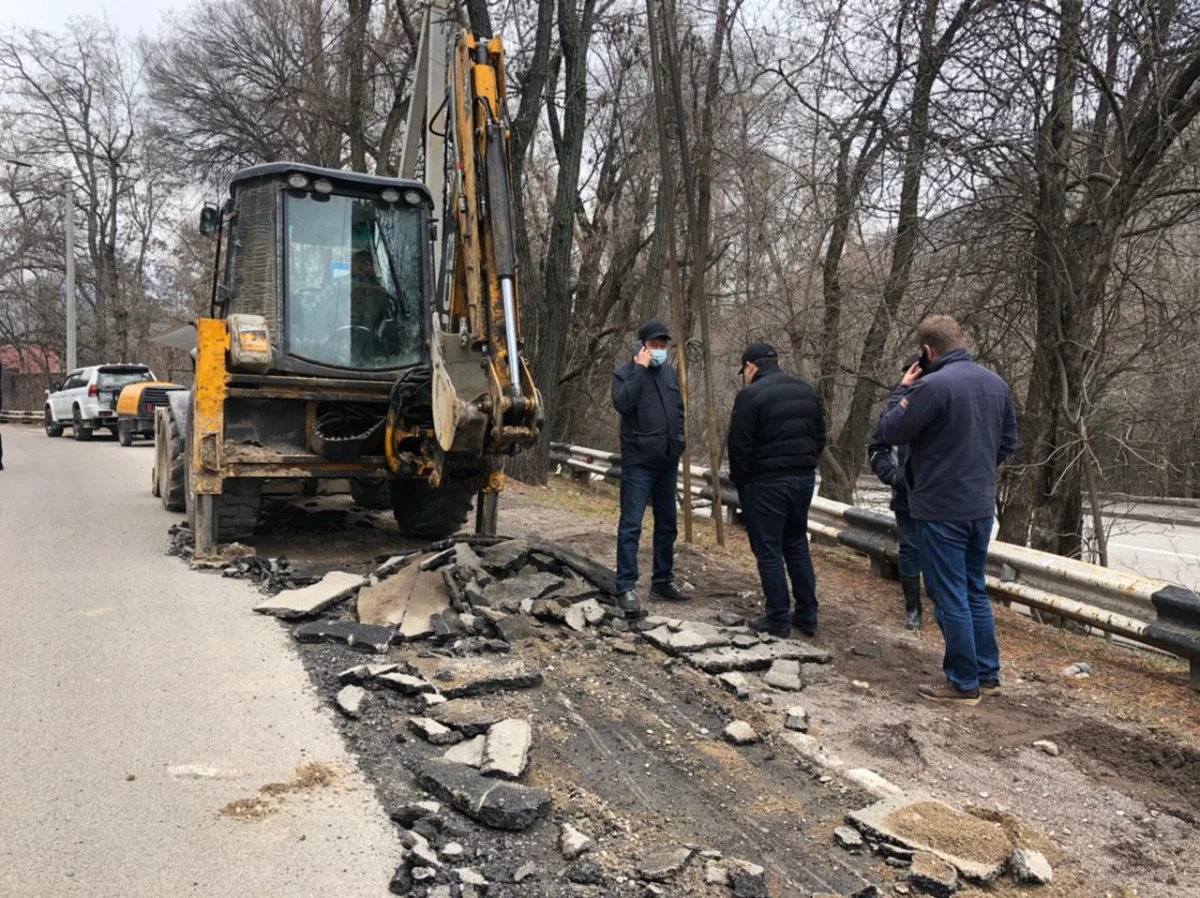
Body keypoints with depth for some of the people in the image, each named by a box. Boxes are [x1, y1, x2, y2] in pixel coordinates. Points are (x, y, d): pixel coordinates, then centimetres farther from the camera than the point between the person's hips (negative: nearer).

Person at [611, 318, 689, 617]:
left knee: (667, 525, 12)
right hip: (638, 463, -6)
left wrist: (678, 441, 9)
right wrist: (640, 369, -18)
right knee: (631, 525, -7)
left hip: (668, 463, 6)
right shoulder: (625, 373, -4)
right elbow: (622, 404, -23)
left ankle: (662, 582, 23)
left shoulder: (670, 373, 13)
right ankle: (625, 588, -4)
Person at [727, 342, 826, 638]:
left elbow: (739, 447, -13)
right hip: (804, 478, 7)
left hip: (766, 482, -7)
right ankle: (807, 615, 21)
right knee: (797, 546, 17)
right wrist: (805, 465, 17)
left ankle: (778, 620, 7)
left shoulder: (751, 395, -13)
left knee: (769, 551, 2)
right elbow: (819, 437, 14)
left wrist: (740, 482, -1)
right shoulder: (806, 391, 10)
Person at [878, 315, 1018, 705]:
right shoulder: (997, 384, 6)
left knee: (950, 597, 3)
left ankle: (964, 683, 12)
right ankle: (988, 674, 27)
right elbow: (1007, 443, 14)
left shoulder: (933, 386, -20)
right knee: (976, 591, 19)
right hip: (981, 506, 8)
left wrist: (903, 390, 1)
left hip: (941, 509, -8)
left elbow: (891, 432, -11)